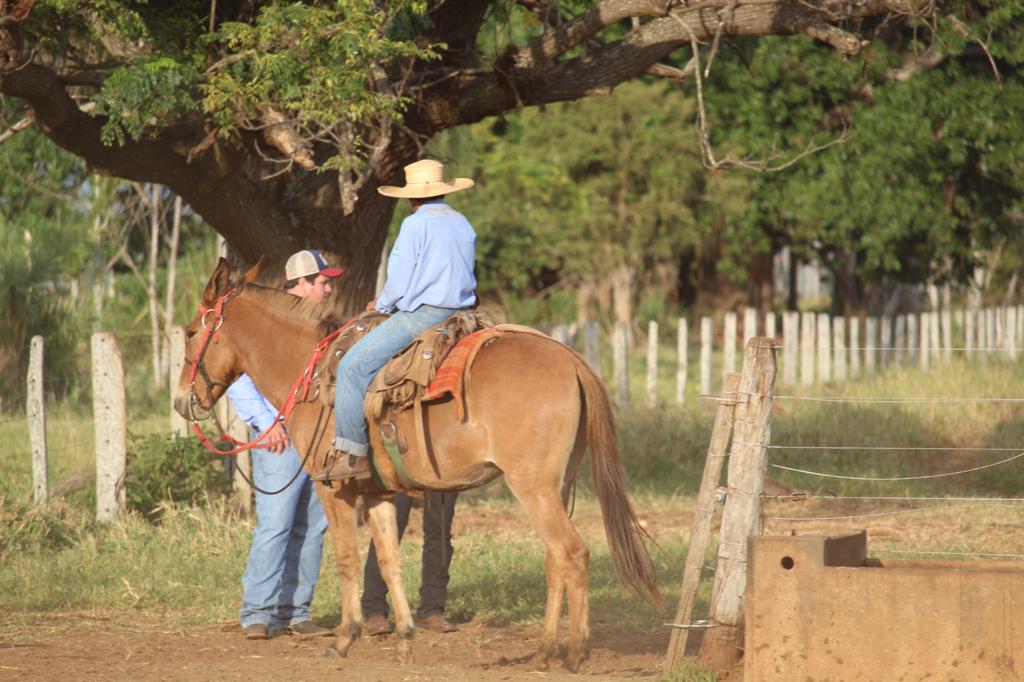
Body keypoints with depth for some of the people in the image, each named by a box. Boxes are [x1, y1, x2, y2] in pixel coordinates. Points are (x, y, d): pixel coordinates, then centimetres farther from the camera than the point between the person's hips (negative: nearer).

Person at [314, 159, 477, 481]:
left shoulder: (415, 225, -9)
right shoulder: (464, 225, 14)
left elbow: (399, 283, -12)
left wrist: (382, 305, 9)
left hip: (421, 313, -9)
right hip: (459, 313, 9)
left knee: (353, 366, -9)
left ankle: (353, 453, -16)